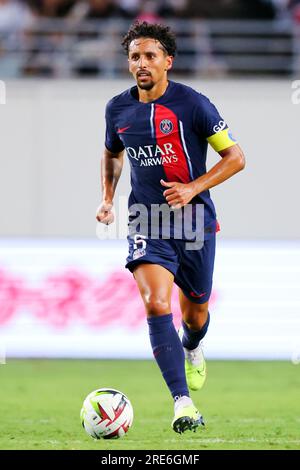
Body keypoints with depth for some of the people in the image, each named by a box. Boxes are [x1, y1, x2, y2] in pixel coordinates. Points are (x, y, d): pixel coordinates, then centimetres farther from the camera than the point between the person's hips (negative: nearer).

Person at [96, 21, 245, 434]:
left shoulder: (192, 104, -10)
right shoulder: (118, 109, 2)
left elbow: (235, 157, -6)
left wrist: (193, 189, -16)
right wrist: (108, 198, 12)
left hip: (195, 221, -1)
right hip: (146, 223, 1)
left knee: (195, 313, 13)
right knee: (156, 304, -22)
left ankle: (192, 349, 53)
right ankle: (182, 403, -26)